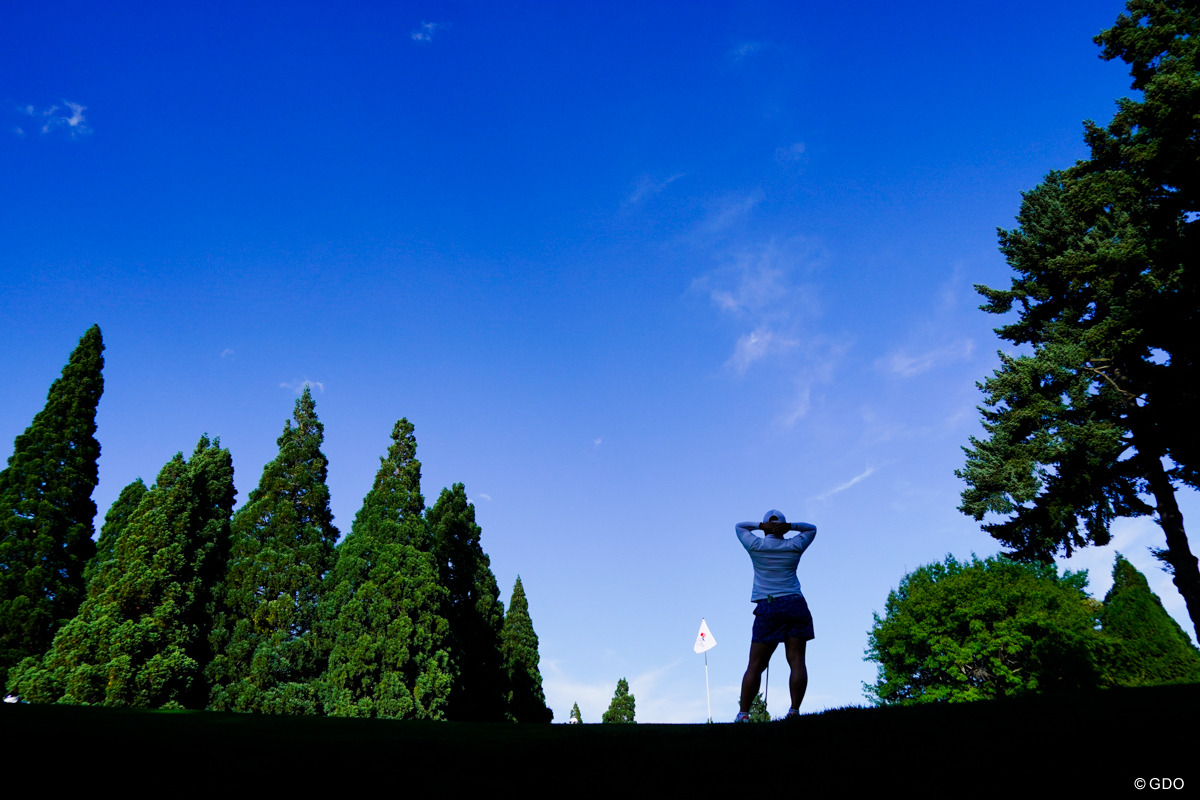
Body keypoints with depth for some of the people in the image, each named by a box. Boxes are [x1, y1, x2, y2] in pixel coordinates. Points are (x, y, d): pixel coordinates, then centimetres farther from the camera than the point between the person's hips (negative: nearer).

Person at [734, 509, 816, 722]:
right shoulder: (794, 546, 8)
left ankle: (744, 714, -2)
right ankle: (794, 710, -9)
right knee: (796, 660, -1)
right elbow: (812, 528, 26)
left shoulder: (755, 546, 5)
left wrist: (761, 526, 8)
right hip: (795, 605, 1)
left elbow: (739, 526, 24)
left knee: (756, 665, 0)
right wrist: (789, 526, 8)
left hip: (768, 608, -1)